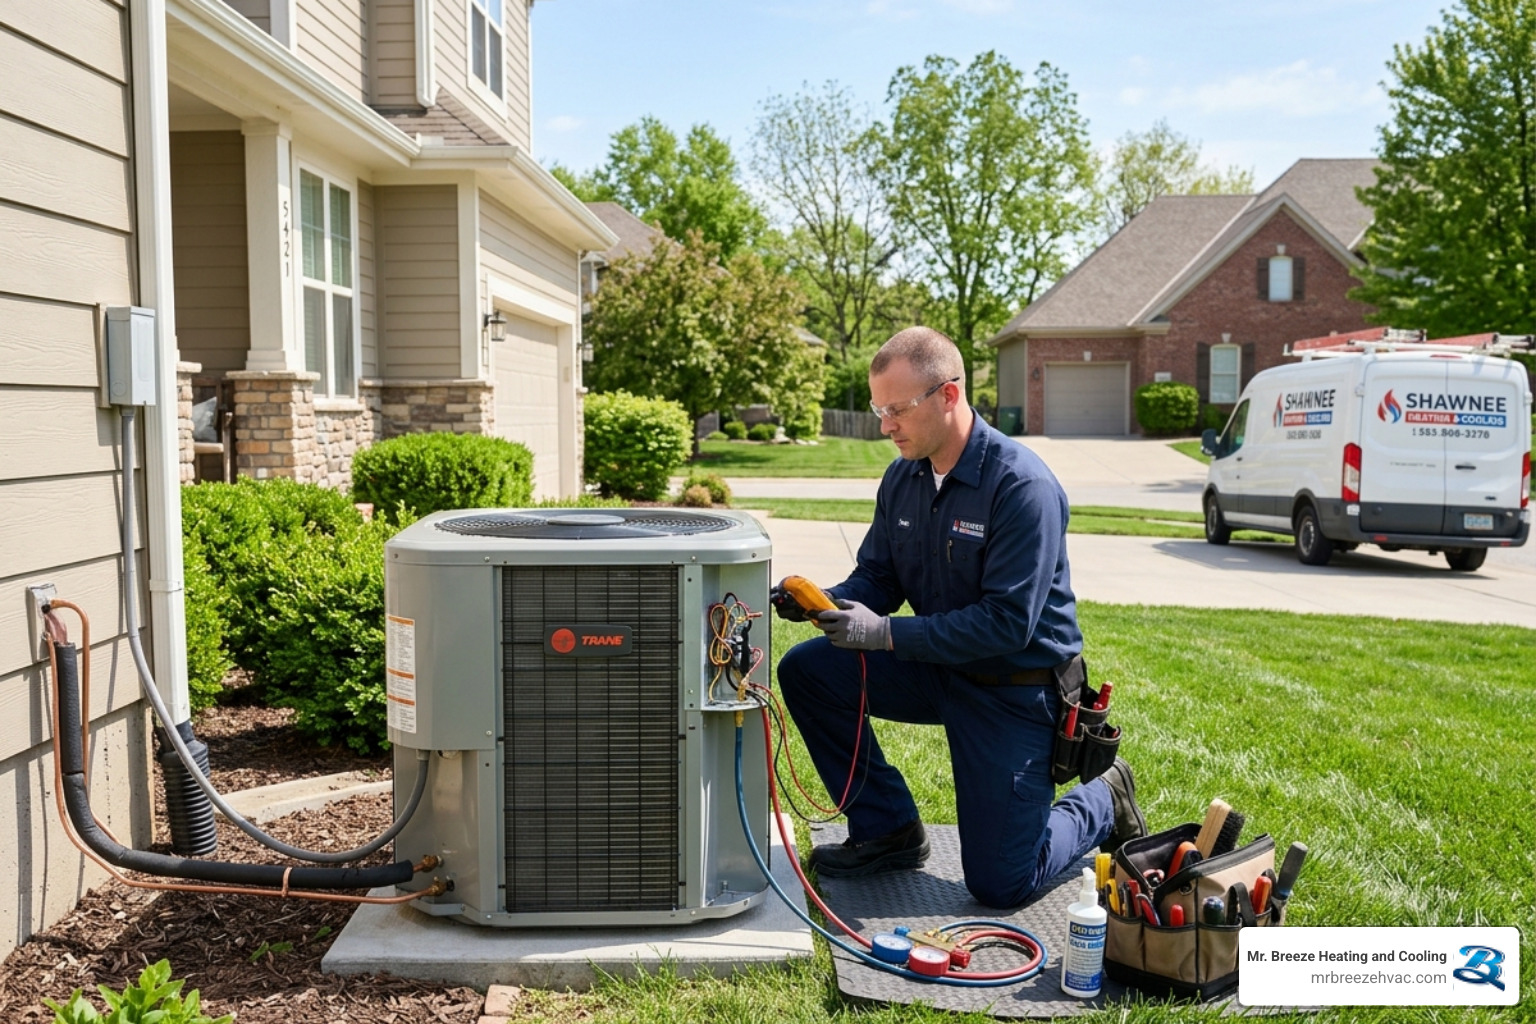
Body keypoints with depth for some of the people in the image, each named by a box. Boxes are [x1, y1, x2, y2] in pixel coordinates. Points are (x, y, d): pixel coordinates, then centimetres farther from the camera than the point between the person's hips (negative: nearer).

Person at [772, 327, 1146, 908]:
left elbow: (1007, 622, -28)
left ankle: (1101, 802, 26)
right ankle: (888, 831, 4)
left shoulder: (1022, 485, -24)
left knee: (1000, 884, -5)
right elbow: (876, 577, 5)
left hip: (1017, 688, -6)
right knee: (806, 669, -12)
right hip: (938, 670, 7)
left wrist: (885, 633, -32)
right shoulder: (903, 477, -2)